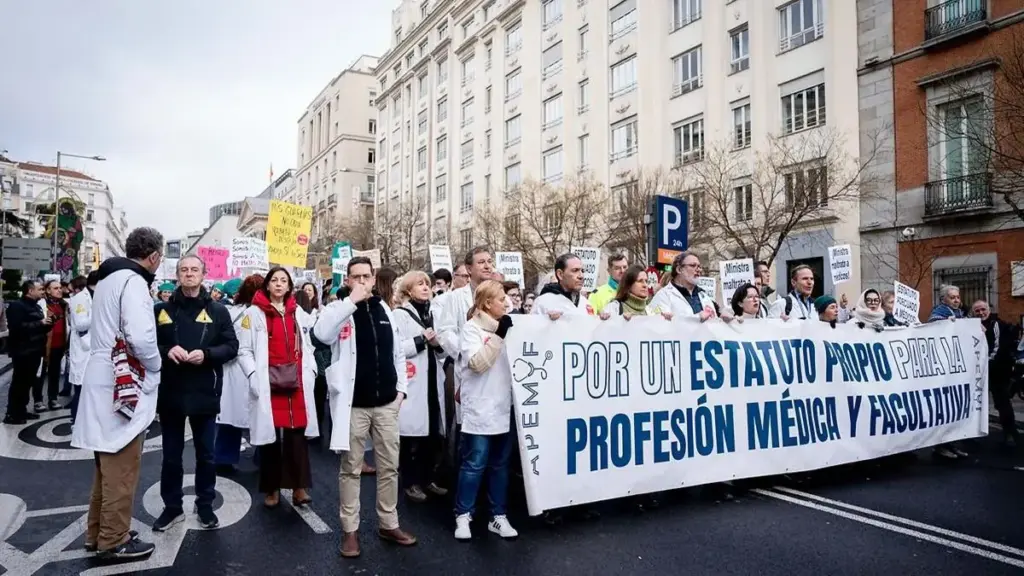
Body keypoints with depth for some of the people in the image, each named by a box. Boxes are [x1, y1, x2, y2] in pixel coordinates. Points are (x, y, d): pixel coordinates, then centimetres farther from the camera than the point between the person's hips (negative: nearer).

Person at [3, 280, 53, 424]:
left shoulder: (36, 306, 18)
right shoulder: (16, 306, -10)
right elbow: (17, 327, -24)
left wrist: (48, 323, 5)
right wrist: (40, 323, -20)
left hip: (34, 351, 9)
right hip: (22, 352, -9)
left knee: (28, 382, 12)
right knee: (19, 382, -4)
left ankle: (21, 410, 20)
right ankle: (12, 414, 2)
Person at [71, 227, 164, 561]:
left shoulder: (109, 278, 14)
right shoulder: (132, 281, -16)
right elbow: (141, 337, -27)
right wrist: (155, 367, -10)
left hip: (107, 380, 10)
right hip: (124, 385, -10)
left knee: (109, 464, 19)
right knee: (122, 468, 1)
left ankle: (98, 533, 30)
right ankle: (114, 541, 11)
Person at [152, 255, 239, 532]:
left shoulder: (218, 311, 2)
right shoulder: (162, 310, 4)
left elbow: (231, 346, -1)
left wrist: (206, 354, -17)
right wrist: (166, 351, -15)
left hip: (205, 392, -1)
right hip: (170, 392, 1)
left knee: (206, 453, 10)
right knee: (171, 454, 11)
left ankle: (205, 505, 23)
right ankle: (172, 506, 25)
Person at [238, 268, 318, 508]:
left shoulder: (298, 313, 16)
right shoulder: (254, 313, 3)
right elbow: (244, 350, 0)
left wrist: (311, 371, 5)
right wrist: (254, 375, -12)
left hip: (297, 383, 3)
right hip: (268, 384, -3)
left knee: (297, 434, 1)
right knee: (270, 435, 4)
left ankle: (299, 487, 8)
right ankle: (272, 489, 16)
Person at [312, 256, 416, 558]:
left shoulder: (386, 310, 9)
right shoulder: (340, 309, -3)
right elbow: (321, 333, -26)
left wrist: (401, 388, 6)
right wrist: (351, 301, -23)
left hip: (386, 403, 4)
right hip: (353, 404, -4)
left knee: (389, 467, 11)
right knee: (351, 468, 6)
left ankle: (388, 524, 25)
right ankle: (350, 529, 18)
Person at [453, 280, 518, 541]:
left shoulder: (505, 327, 12)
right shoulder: (471, 328, -6)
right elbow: (477, 363, -18)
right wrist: (497, 335, -19)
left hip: (503, 407, 6)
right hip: (479, 410, -6)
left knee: (500, 464, 12)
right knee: (474, 464, 0)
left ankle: (498, 516, 21)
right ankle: (463, 515, 14)